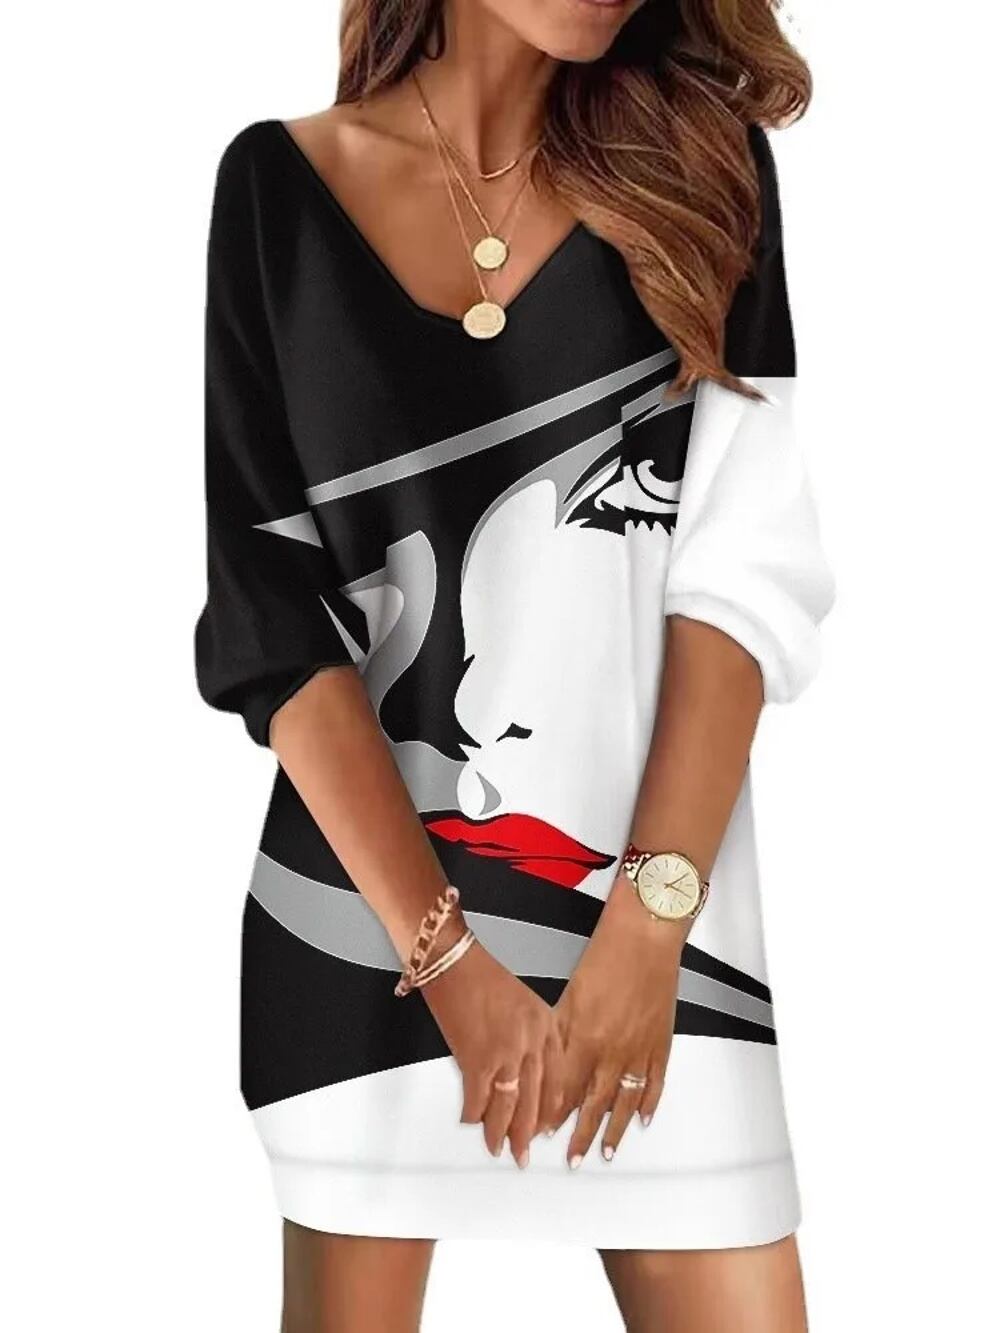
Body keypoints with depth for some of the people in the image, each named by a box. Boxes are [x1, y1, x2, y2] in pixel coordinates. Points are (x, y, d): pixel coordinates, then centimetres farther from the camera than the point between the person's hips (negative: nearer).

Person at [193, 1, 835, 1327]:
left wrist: (647, 915, -12)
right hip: (368, 891, -1)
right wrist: (443, 953, -11)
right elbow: (274, 613, -6)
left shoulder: (699, 165, 3)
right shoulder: (279, 190, -2)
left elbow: (747, 565, -4)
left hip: (656, 894, 1)